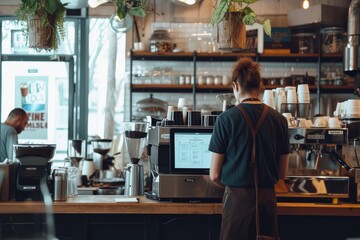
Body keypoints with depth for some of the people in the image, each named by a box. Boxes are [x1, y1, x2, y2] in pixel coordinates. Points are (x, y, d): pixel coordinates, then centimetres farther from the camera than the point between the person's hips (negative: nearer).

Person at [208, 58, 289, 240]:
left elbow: (215, 175, -5)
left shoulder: (227, 118, -8)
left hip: (238, 198, -3)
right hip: (268, 198, 4)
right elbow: (282, 173, 10)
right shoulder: (279, 120, 2)